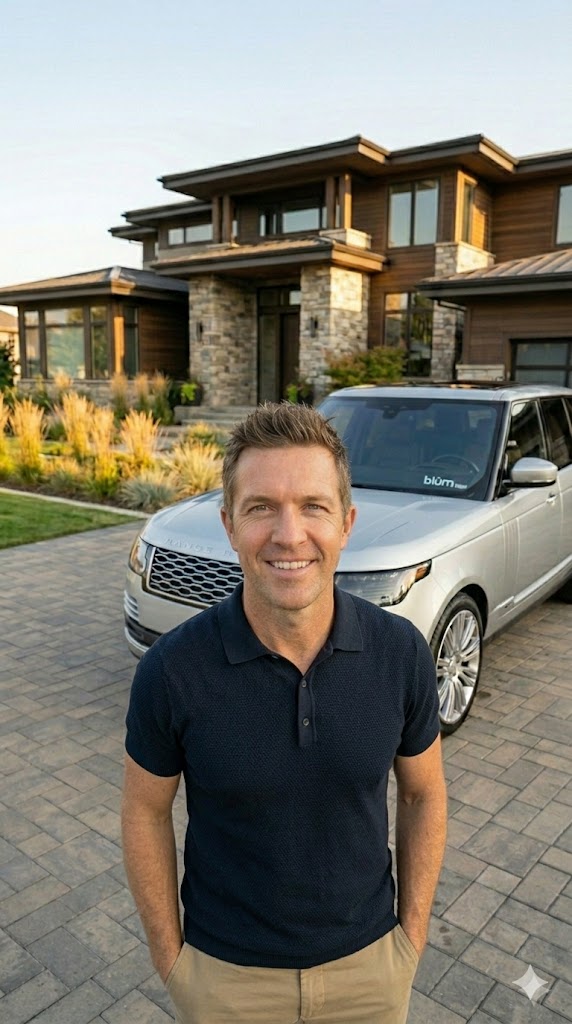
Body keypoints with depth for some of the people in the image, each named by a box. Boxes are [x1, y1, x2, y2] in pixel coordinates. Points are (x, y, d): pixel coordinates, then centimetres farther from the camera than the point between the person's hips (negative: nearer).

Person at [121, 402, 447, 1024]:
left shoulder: (401, 652, -18)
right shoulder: (171, 669, -23)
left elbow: (423, 794, -3)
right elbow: (146, 813, -7)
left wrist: (412, 933, 0)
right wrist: (167, 955, -2)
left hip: (368, 961, 2)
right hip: (226, 973, -1)